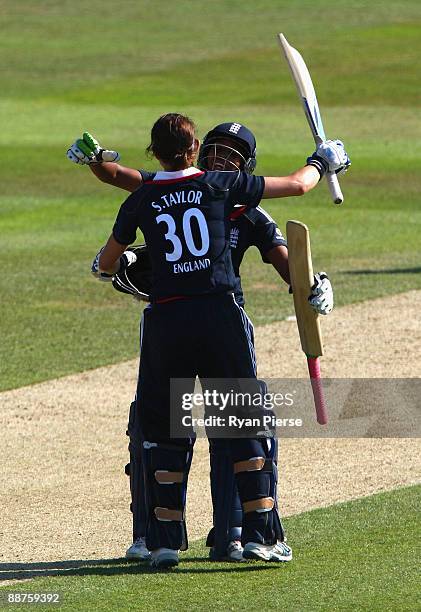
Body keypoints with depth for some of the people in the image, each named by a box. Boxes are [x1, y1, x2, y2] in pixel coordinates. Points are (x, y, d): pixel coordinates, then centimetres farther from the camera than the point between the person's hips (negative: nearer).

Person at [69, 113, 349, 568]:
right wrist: (321, 163, 30)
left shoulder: (140, 201, 7)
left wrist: (114, 267, 46)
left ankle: (165, 540, 6)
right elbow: (296, 185, 8)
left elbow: (106, 263, 21)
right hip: (219, 312, -1)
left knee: (164, 428, 11)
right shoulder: (220, 185, 2)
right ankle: (259, 533, -1)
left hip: (166, 319, 1)